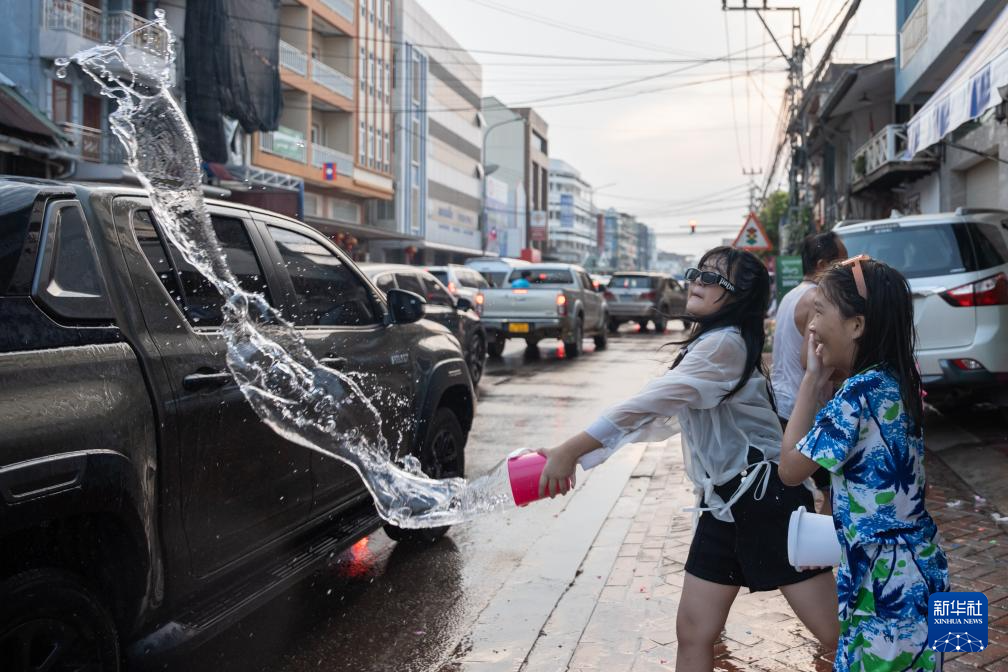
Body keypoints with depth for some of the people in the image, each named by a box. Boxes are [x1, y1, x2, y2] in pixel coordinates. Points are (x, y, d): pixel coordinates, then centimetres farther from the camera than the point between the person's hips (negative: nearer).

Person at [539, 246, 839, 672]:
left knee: (840, 635, 0)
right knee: (692, 633, 9)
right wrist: (574, 454, 3)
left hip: (767, 498, -9)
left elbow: (653, 401, -27)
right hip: (722, 502, 9)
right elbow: (658, 415, 12)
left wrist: (571, 449, -29)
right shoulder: (706, 346, 15)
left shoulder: (726, 343, -16)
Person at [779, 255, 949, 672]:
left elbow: (790, 470, -17)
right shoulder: (893, 382, 3)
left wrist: (812, 380, -14)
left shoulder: (861, 390, -24)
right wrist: (828, 383, 2)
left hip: (887, 581, -9)